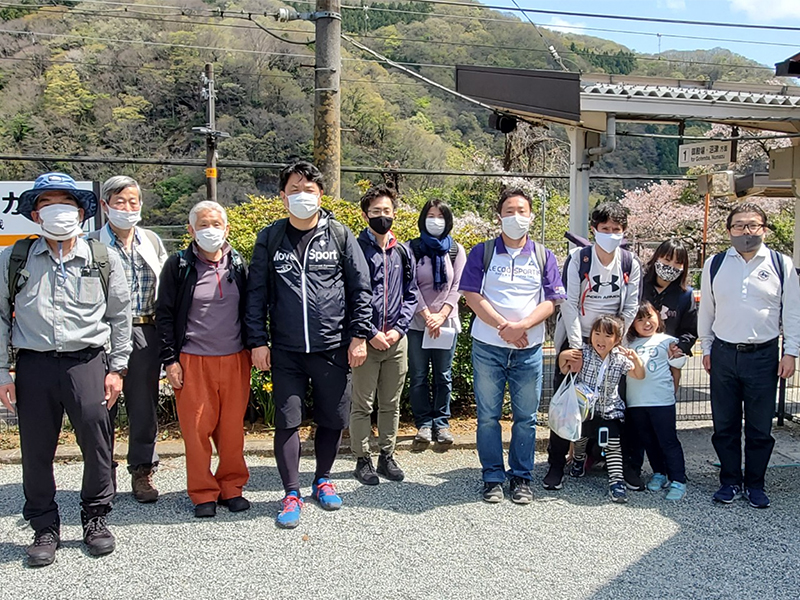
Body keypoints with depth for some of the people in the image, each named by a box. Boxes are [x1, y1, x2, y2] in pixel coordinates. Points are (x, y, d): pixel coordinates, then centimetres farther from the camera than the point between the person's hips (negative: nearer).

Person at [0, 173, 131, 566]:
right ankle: (45, 528, 24)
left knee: (97, 444, 3)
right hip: (34, 366, 1)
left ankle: (95, 517, 25)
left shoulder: (104, 260, 5)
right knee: (36, 450, 6)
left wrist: (117, 368, 7)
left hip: (87, 362, 0)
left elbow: (120, 316, 11)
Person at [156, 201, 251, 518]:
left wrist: (252, 349, 8)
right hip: (193, 360, -2)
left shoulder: (238, 264, 7)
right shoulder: (179, 265, -1)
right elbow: (164, 314, 1)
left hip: (235, 359, 2)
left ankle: (231, 486, 21)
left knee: (233, 427, 6)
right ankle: (203, 493, 16)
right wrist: (169, 359, -4)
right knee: (197, 428, 2)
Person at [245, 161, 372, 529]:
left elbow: (361, 288, 3)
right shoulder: (270, 238, 4)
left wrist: (359, 335, -2)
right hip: (286, 350, 0)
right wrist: (258, 341, 0)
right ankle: (292, 494, 16)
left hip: (333, 348, 0)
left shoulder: (340, 235, 2)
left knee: (333, 419, 10)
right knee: (287, 421, 1)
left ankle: (323, 480, 33)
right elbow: (257, 293, 6)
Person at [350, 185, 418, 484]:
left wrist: (398, 328, -3)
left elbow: (411, 295, 11)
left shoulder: (402, 252, 9)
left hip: (397, 340, 4)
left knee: (391, 404, 13)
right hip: (365, 340, -4)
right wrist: (370, 333, -13)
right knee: (362, 404, 4)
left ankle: (387, 456, 25)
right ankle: (363, 459, 16)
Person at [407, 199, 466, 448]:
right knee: (418, 376, 2)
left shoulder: (456, 250, 6)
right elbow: (411, 286, -4)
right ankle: (424, 424, 12)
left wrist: (441, 315, -10)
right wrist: (427, 316, -12)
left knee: (443, 376, 6)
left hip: (447, 322, 1)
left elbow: (457, 286, 1)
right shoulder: (413, 248, 2)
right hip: (418, 322, -1)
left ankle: (442, 423, 16)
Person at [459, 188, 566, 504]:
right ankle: (492, 477, 16)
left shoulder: (543, 256, 9)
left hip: (529, 349, 1)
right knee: (488, 415, 4)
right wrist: (503, 326, -13)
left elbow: (551, 300, 2)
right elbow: (471, 294, -4)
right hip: (488, 347, -1)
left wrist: (522, 325, -14)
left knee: (526, 417, 6)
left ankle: (522, 477, 19)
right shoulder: (482, 252, 4)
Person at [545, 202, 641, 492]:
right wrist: (577, 346, -13)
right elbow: (569, 304, -10)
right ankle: (556, 465, 10)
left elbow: (630, 307, 2)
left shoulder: (630, 263, -1)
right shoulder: (578, 258, -9)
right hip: (576, 339, -2)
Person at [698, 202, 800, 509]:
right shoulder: (714, 265, 4)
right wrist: (707, 348, 9)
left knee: (760, 427, 7)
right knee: (725, 425, 9)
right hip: (724, 354, 2)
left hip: (763, 356, -1)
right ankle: (729, 481, 23)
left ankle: (754, 483, 21)